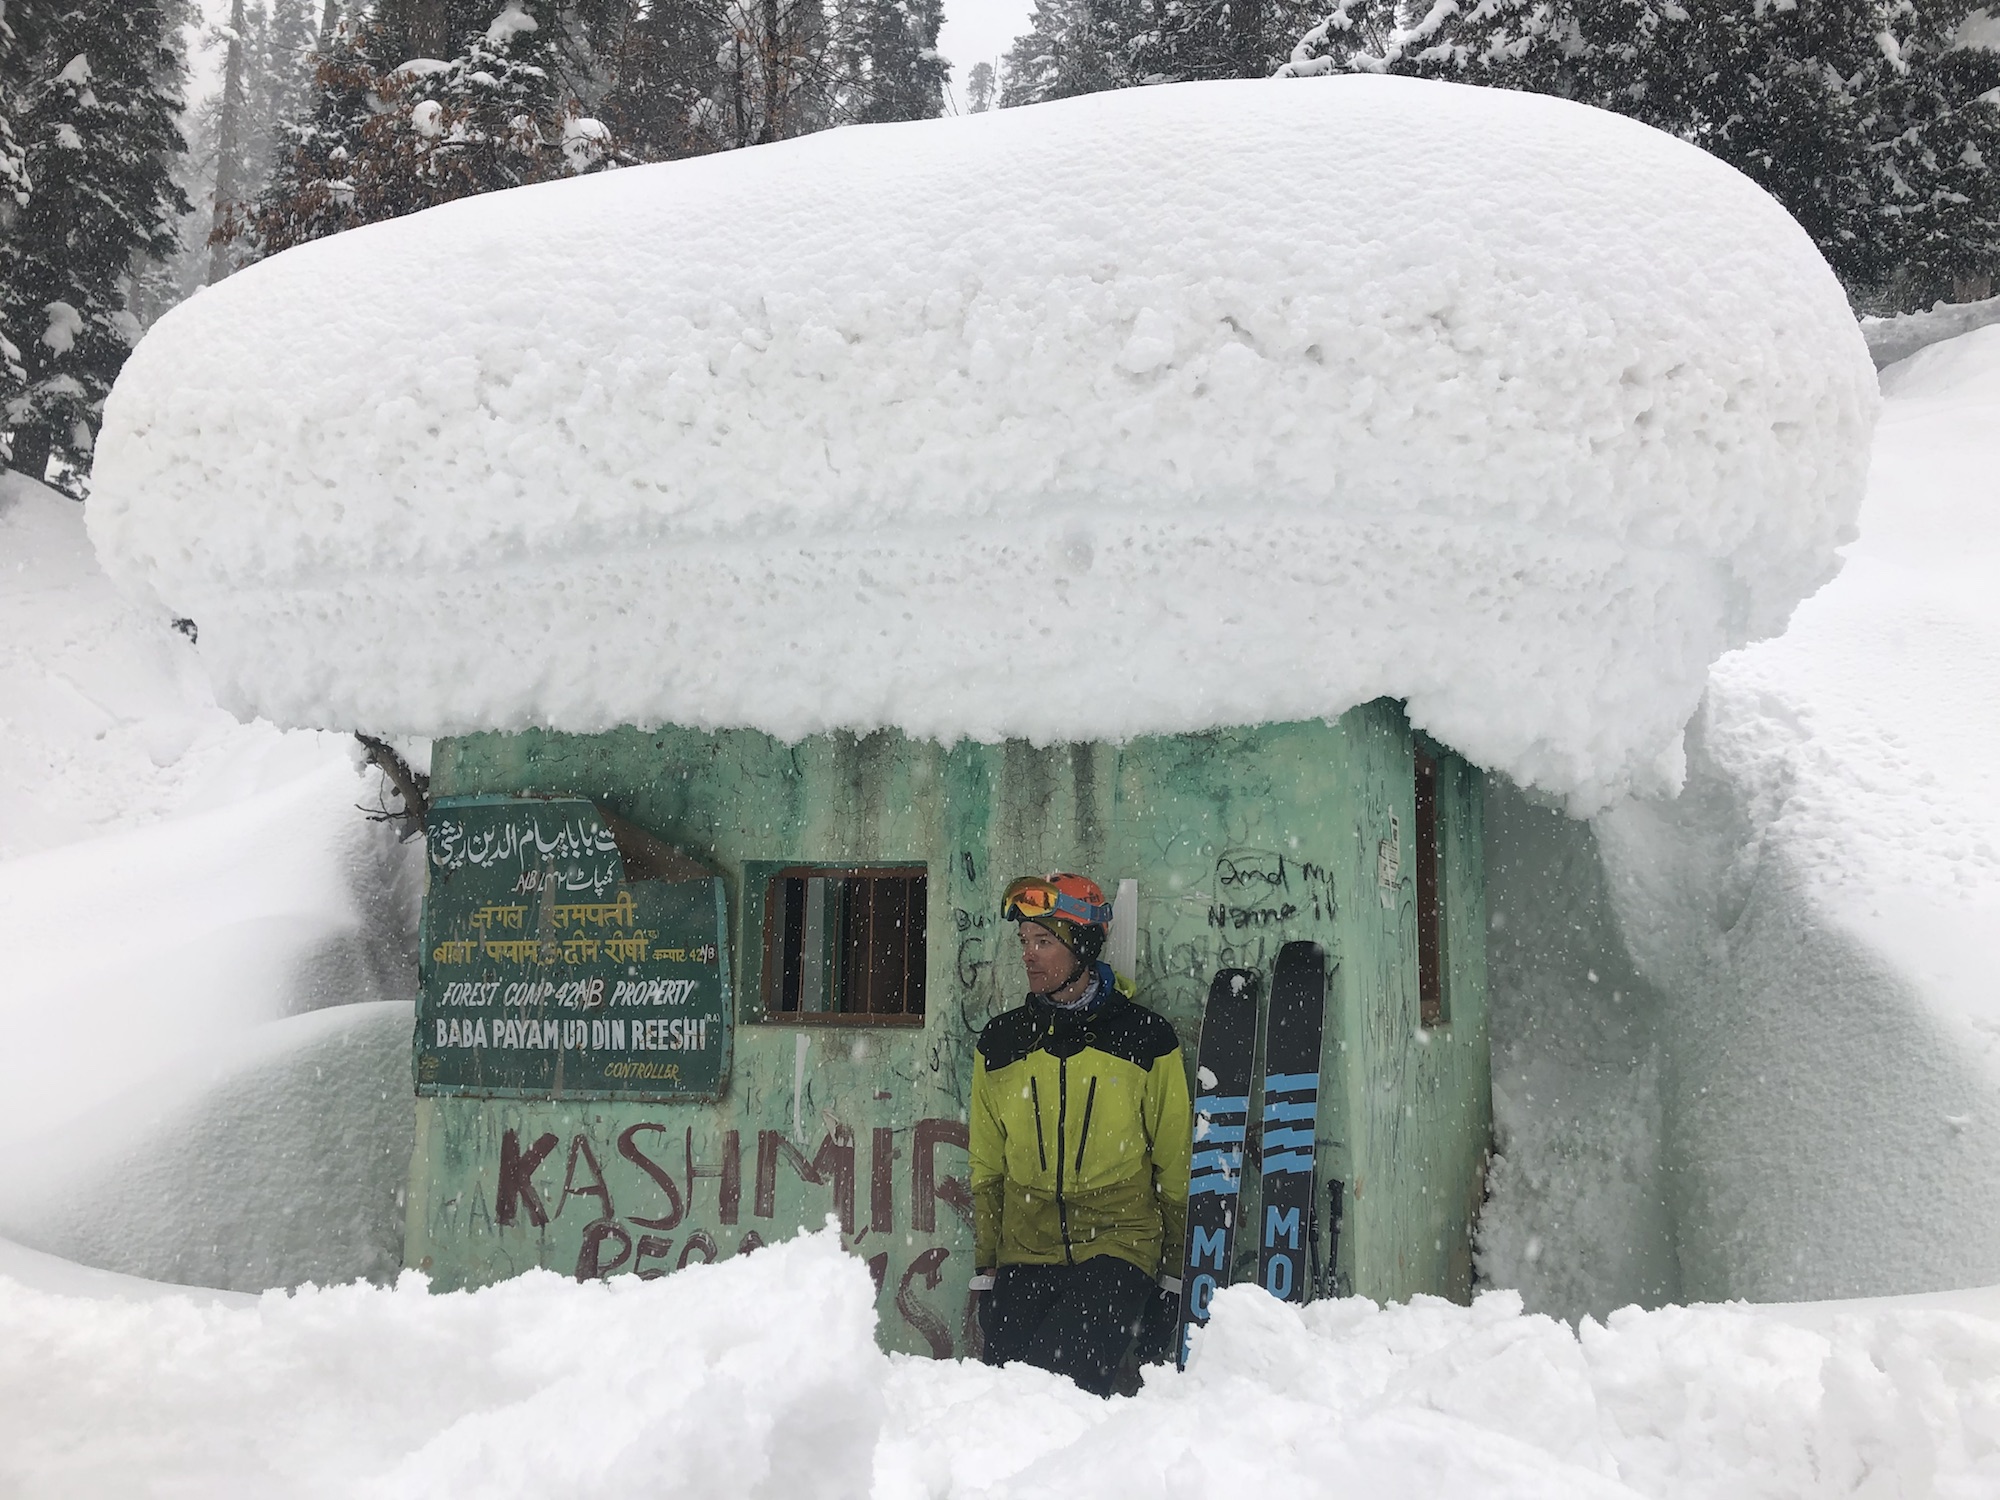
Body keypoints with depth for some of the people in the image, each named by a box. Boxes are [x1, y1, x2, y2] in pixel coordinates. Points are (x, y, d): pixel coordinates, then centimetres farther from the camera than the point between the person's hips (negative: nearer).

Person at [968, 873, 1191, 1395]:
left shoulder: (1146, 1039, 0)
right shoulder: (1000, 1042, 8)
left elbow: (1175, 1170, 5)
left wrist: (1172, 1283, 5)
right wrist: (984, 1274, 11)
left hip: (1117, 1251, -3)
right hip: (1023, 1259, 3)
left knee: (1059, 1380, -21)